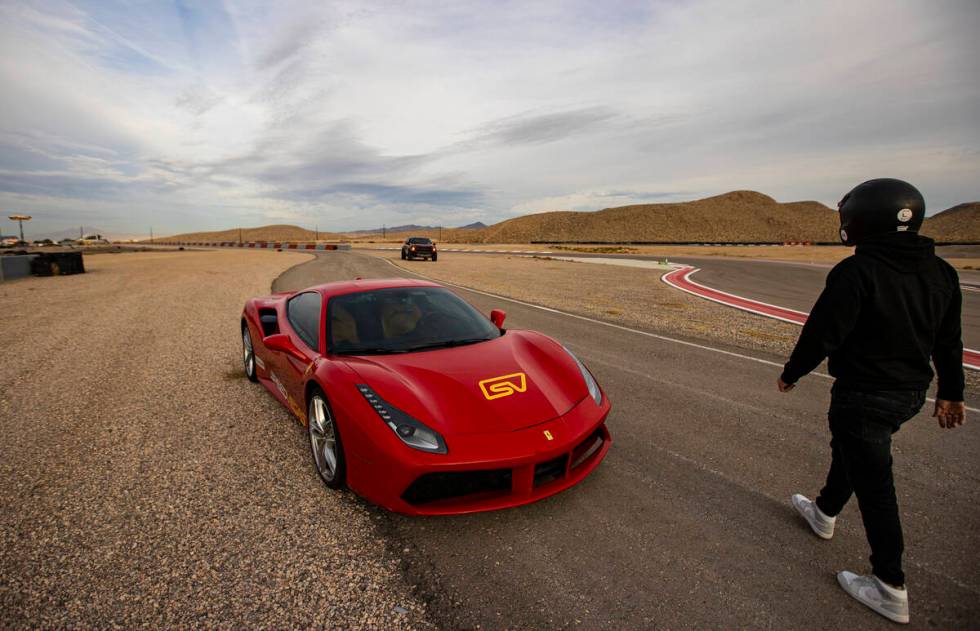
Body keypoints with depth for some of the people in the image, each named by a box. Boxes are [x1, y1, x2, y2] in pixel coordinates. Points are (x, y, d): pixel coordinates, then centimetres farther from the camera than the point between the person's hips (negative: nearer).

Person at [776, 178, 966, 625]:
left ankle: (891, 591, 16)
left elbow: (822, 334, -20)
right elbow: (949, 342, 11)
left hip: (863, 395, -8)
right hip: (911, 393, 8)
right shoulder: (941, 272, 4)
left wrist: (790, 374, -5)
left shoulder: (857, 271, -22)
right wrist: (951, 392, 21)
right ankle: (824, 513, 49)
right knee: (849, 450, 28)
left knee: (874, 486, 3)